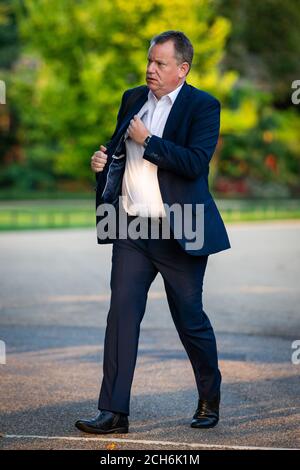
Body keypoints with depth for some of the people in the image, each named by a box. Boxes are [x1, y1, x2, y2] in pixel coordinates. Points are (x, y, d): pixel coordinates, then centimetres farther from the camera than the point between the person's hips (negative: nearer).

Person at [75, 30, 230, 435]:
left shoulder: (203, 106, -7)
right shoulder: (133, 99, 11)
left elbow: (196, 163, -20)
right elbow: (119, 146, 24)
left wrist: (147, 140, -18)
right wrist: (105, 157, 2)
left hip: (178, 234, -5)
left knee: (190, 319, 7)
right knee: (121, 315, -3)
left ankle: (210, 400, 30)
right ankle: (114, 412, -2)